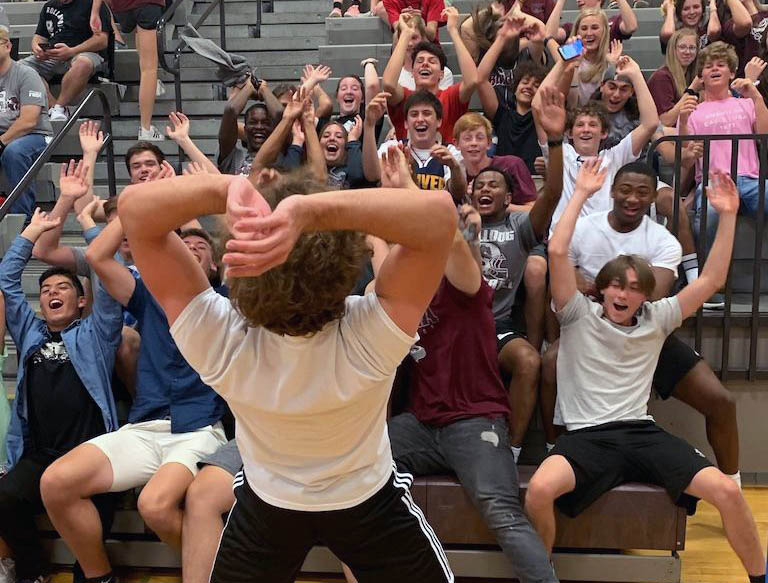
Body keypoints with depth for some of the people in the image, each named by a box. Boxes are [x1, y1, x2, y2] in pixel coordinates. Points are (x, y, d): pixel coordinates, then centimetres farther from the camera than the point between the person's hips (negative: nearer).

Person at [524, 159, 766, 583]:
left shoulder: (656, 319, 12)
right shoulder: (580, 316, 4)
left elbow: (712, 280, 9)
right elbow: (557, 253, -9)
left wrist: (727, 216, 3)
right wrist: (581, 194, -6)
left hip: (642, 433, 3)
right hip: (587, 436, -3)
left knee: (726, 490, -18)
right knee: (540, 489, -34)